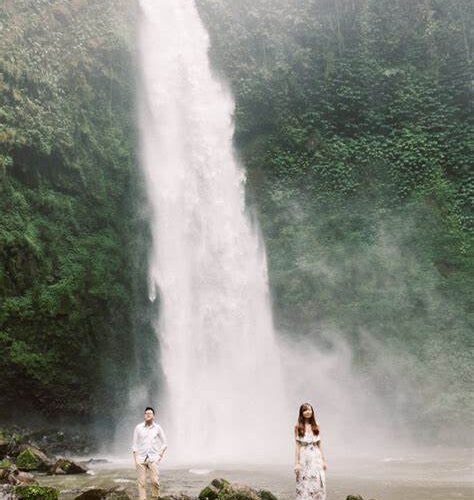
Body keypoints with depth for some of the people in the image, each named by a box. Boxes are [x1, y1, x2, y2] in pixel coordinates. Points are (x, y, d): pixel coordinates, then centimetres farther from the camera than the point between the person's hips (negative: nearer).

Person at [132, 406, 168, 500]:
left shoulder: (158, 428, 4)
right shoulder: (138, 428, 3)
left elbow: (164, 444, 12)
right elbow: (135, 444, 6)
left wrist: (160, 455, 4)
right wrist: (135, 459, 0)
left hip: (153, 458, 0)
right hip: (141, 458, 0)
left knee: (155, 481, -12)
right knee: (141, 482, -3)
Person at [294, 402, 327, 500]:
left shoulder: (316, 426, 8)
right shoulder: (298, 426, -1)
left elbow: (319, 445, 12)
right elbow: (297, 445, -4)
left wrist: (323, 461, 9)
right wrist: (296, 463, -8)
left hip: (316, 457, 3)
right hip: (304, 457, -3)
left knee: (318, 484, 0)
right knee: (304, 485, 0)